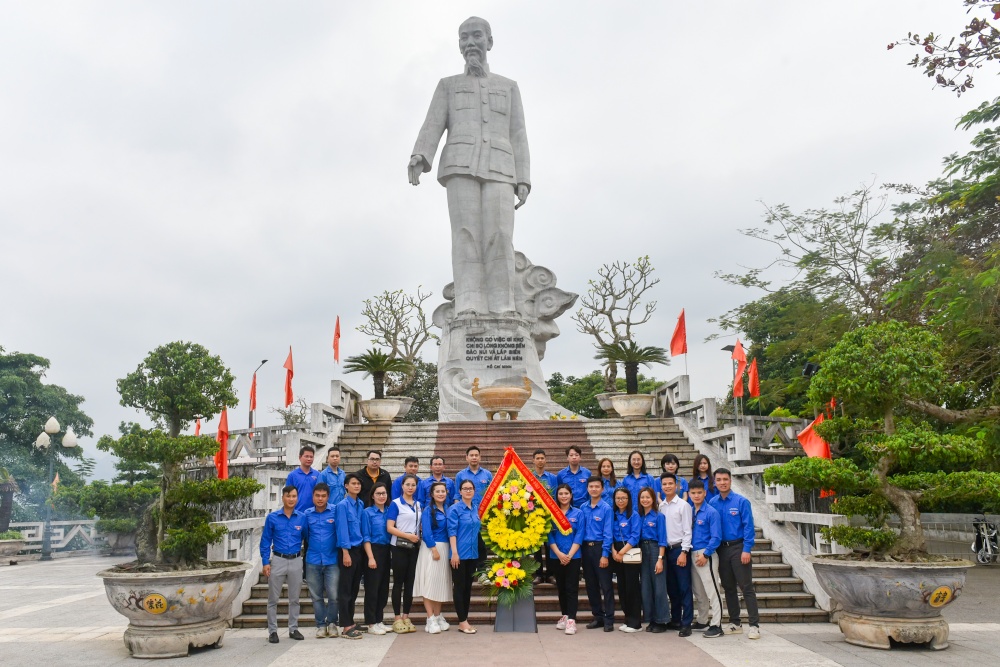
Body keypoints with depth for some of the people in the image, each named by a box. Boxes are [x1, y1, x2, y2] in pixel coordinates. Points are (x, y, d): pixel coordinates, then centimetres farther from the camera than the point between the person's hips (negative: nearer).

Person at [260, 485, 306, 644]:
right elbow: (265, 541, 0)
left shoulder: (302, 518, -1)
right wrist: (265, 562, -6)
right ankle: (272, 631, 14)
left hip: (296, 561, 1)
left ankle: (293, 629, 22)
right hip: (278, 560, -1)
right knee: (273, 598, 4)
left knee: (294, 598, 11)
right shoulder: (272, 517, -2)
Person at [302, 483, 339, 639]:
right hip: (312, 561, 2)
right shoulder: (307, 514, 5)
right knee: (316, 596, 9)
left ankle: (332, 623, 16)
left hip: (332, 560, -2)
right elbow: (305, 535, 14)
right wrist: (309, 550, 9)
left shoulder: (335, 511, -3)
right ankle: (320, 625, 22)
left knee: (333, 595, -3)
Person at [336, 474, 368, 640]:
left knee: (355, 588, 12)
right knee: (345, 589, -1)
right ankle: (345, 627, 4)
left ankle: (350, 622, 21)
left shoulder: (361, 504, 9)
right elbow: (342, 529, -13)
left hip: (360, 549, 6)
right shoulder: (343, 505, -9)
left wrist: (364, 548, 7)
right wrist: (345, 552, -17)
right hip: (348, 550, -6)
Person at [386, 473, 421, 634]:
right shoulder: (395, 504, -6)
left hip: (414, 547, 5)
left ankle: (406, 617, 15)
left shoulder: (418, 505, 11)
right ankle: (397, 619, 6)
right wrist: (408, 536, -17)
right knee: (398, 582, 0)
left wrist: (419, 538, 0)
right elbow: (389, 528, -12)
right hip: (399, 547, -5)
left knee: (410, 582, 7)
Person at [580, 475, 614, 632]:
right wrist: (580, 550, 1)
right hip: (586, 548, 5)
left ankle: (609, 619, 7)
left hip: (600, 548, -5)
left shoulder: (606, 508, -7)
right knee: (591, 585, 12)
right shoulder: (583, 508, 6)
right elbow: (580, 530, 9)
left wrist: (605, 554, -15)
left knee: (606, 585, -1)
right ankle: (598, 617, 23)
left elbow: (608, 533, -10)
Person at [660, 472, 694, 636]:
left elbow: (687, 531, -7)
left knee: (684, 587, -3)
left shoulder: (683, 505, -4)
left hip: (679, 549, -5)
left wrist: (683, 552, -14)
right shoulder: (660, 506, 10)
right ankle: (675, 620, 22)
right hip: (666, 549, 5)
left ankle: (686, 624, 2)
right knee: (671, 588, 12)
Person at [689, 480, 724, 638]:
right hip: (693, 554, 7)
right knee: (699, 592, 16)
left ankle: (716, 625, 2)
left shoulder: (711, 512, -10)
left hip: (706, 555, -7)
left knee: (712, 592, -3)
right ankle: (702, 622, 28)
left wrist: (705, 555, -17)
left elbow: (716, 537, -14)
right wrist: (689, 553, 6)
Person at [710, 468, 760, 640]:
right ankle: (734, 623, 22)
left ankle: (754, 624, 0)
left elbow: (748, 527, -9)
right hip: (721, 549, 4)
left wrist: (746, 550, -15)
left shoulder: (741, 501, -7)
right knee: (728, 587, 12)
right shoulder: (712, 503, 3)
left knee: (746, 587, -4)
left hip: (738, 547, -4)